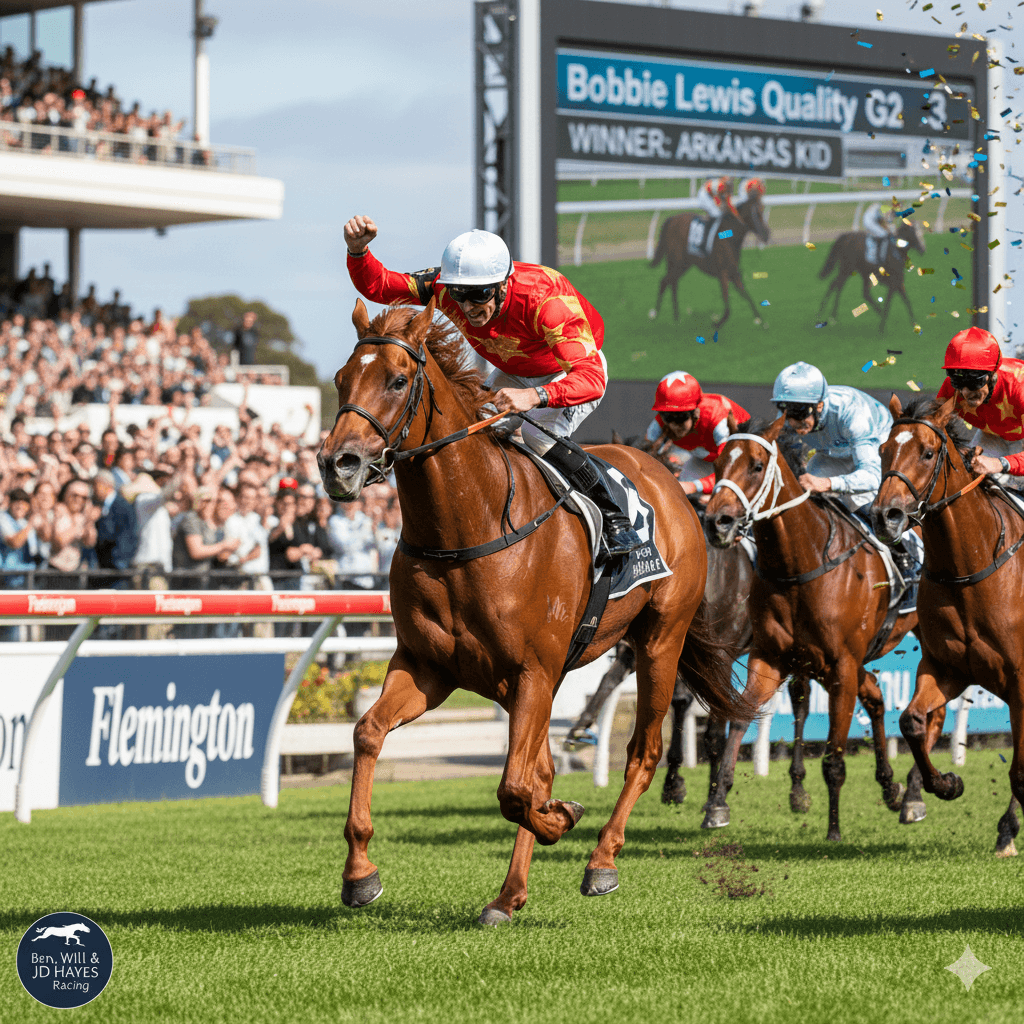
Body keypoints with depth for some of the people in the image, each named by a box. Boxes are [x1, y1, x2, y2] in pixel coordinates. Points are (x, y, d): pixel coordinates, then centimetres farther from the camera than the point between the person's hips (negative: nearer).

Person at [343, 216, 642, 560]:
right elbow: (375, 285, -21)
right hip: (513, 373, 6)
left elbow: (591, 377, -51)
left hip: (574, 370, -6)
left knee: (539, 434, -29)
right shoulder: (446, 285, -27)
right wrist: (358, 250, -43)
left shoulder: (542, 299, -43)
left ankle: (615, 520, -15)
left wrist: (536, 396, -68)